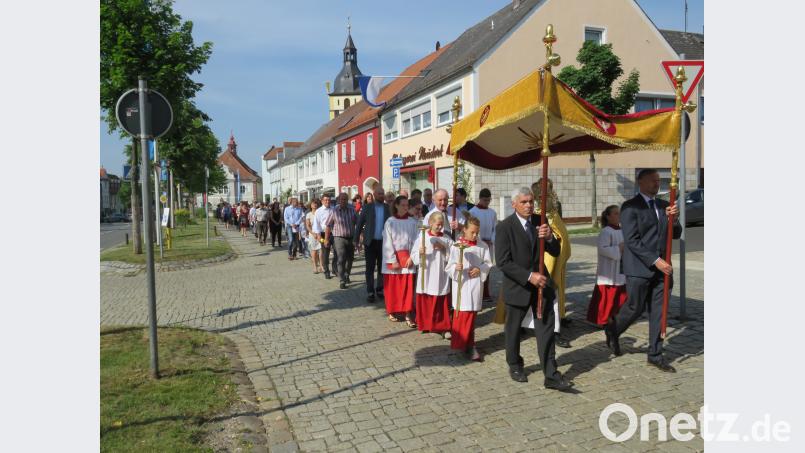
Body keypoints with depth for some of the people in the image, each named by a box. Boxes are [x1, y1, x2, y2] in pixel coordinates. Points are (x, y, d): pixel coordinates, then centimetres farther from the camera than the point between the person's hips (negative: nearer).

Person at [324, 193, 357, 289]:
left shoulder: (352, 210, 0)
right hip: (339, 238, -3)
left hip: (351, 238, 3)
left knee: (349, 259, 15)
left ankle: (347, 276, 37)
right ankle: (343, 280, -7)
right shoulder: (334, 211, -7)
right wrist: (326, 239, -5)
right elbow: (328, 225, -4)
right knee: (341, 259, -12)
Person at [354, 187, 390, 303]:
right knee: (370, 268, 3)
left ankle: (380, 290, 21)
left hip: (383, 242, 2)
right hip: (370, 242, -1)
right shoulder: (367, 207, 0)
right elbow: (359, 223, 1)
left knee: (382, 267, 9)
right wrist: (356, 239, -3)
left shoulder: (388, 208, 3)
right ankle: (370, 292, 9)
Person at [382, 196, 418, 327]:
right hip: (392, 258, -1)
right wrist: (393, 260, -12)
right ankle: (392, 311, 20)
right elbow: (388, 243, -6)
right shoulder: (390, 222, -3)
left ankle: (408, 315, -1)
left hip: (407, 257, 1)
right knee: (393, 286, 5)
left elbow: (416, 241, 2)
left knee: (408, 286, -3)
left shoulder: (413, 222, 2)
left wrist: (412, 257, -7)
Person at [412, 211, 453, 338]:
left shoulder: (446, 239, 3)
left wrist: (443, 249, -12)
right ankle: (425, 325, 24)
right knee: (425, 301, 7)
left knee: (442, 303, 0)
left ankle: (442, 327, 9)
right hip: (426, 275, 0)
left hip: (441, 276, 0)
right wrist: (420, 253, -22)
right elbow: (414, 256, -2)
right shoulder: (422, 236, -1)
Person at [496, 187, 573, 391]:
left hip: (541, 282, 3)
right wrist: (529, 276, -24)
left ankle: (551, 375, 4)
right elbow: (503, 262, -18)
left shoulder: (539, 222, 1)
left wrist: (549, 237, -21)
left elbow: (555, 252, 0)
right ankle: (515, 366, 35)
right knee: (513, 329, 13)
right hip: (517, 286, -3)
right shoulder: (505, 227, -13)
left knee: (546, 330, -1)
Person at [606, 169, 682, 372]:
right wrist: (656, 261, -18)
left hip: (660, 267, 6)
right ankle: (612, 330, 31)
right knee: (635, 308, 2)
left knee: (658, 311, 7)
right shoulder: (630, 207, -7)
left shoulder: (663, 205, 12)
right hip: (639, 268, -5)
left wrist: (673, 218, -9)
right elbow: (632, 240, -14)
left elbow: (675, 234, 11)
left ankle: (655, 355, 17)